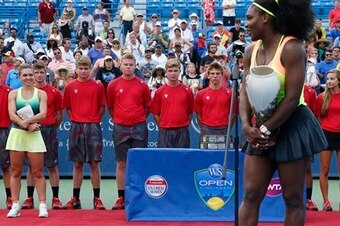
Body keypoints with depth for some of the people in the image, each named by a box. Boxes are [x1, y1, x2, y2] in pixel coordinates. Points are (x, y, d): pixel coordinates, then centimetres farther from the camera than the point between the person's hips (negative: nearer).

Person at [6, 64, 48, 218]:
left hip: (34, 135, -1)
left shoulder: (41, 94, 5)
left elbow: (43, 114, -8)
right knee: (16, 172, 3)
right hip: (17, 134, 1)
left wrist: (26, 121, -21)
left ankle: (42, 205, 2)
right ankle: (15, 205, 8)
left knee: (38, 172, 0)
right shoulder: (13, 94, 7)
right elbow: (12, 115, -5)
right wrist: (29, 125, -16)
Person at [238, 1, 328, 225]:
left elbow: (292, 98, -19)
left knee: (293, 198, 2)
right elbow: (245, 92, 5)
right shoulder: (252, 51, 6)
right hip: (262, 128, 7)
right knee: (251, 194, 4)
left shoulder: (291, 48, -16)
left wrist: (266, 129, -17)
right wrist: (247, 125, -11)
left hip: (292, 126, -7)